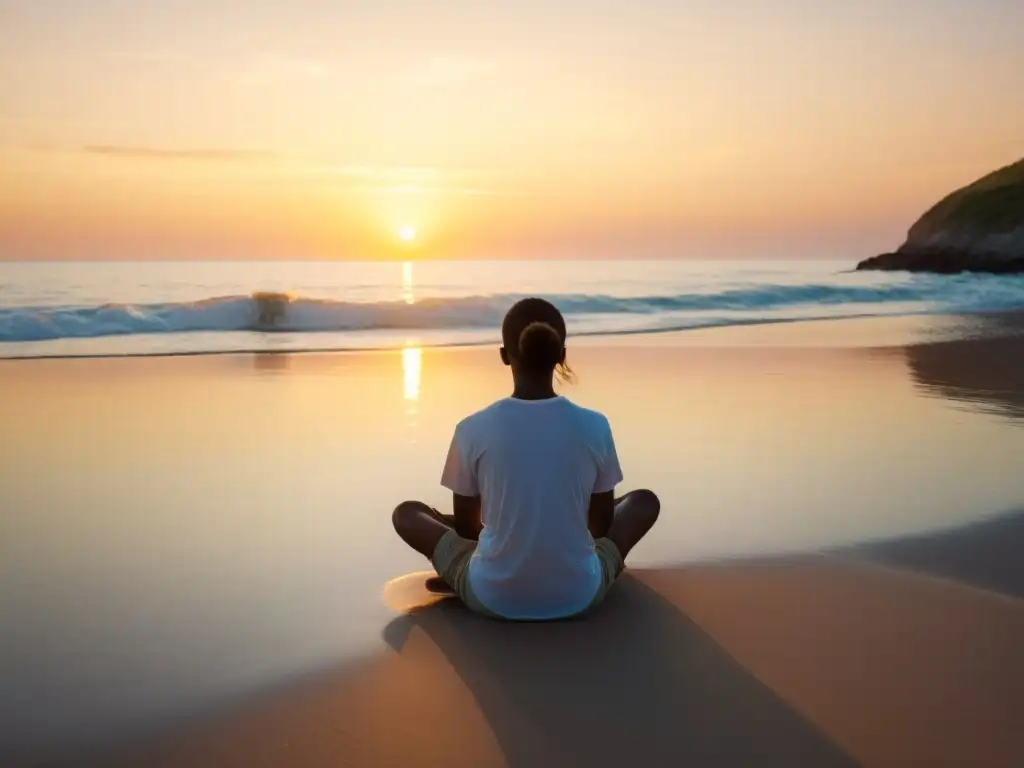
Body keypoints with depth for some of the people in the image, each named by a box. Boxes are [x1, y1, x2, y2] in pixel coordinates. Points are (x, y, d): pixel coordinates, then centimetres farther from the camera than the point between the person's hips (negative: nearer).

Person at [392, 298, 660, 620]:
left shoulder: (473, 429, -11)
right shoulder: (594, 426, -9)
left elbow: (464, 526, 2)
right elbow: (602, 524, 4)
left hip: (492, 597, -1)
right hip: (578, 596, 1)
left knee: (406, 513, 21)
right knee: (645, 501, 23)